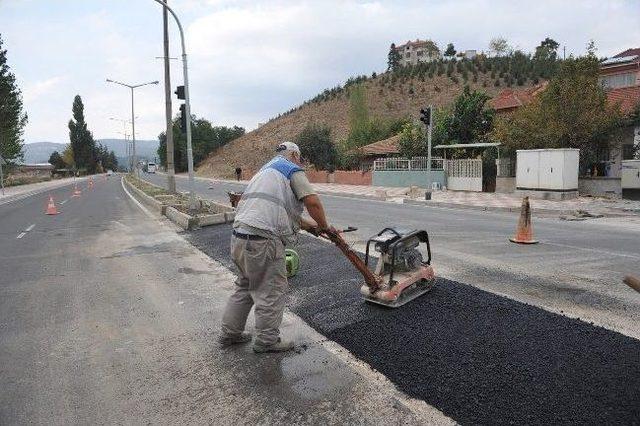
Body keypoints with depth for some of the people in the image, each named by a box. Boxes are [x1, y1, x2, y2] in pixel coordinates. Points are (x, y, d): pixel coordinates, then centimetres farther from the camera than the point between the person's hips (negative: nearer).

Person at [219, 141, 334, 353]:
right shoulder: (293, 169, 0)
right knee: (272, 290, 4)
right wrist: (324, 226, 6)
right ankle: (267, 341, 15)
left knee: (245, 285, 22)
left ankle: (229, 333, 31)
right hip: (262, 240, -9)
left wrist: (307, 225, 32)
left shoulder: (266, 169, 28)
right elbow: (312, 202, -11)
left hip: (240, 235, 9)